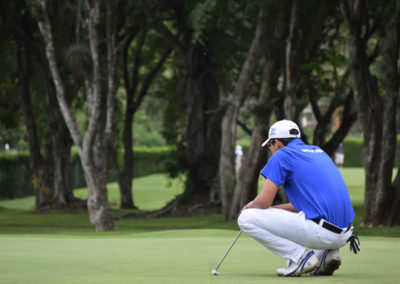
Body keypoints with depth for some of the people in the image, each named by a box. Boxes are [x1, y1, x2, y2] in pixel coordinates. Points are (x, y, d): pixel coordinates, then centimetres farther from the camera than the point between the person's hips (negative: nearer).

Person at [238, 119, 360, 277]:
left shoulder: (282, 155, 1)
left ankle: (301, 257, -7)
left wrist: (248, 208, 20)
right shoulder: (318, 151, 24)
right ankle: (328, 253, 13)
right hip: (344, 233, 8)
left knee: (246, 219, -3)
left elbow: (264, 202, -2)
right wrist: (275, 209, 31)